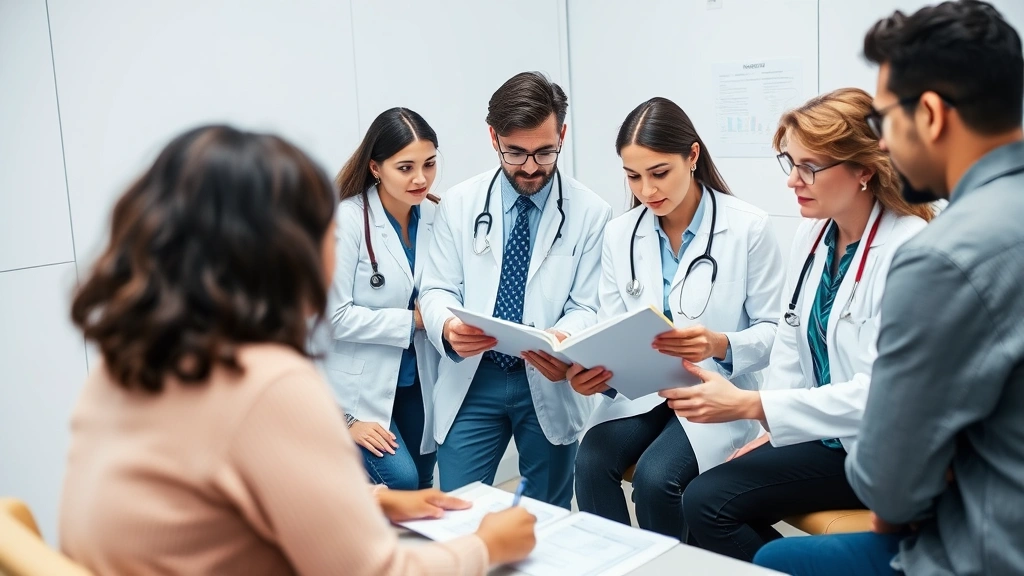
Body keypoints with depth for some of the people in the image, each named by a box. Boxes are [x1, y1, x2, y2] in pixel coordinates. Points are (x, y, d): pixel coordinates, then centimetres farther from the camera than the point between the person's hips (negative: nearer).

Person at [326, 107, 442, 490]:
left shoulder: (436, 216, -2)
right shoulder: (347, 220, -18)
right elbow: (335, 316, -19)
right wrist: (412, 321, -17)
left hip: (418, 381, 5)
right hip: (360, 384, -5)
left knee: (423, 485, 13)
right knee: (400, 481, -14)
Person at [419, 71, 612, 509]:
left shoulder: (591, 213, -4)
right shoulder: (459, 203, 0)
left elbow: (587, 306, -4)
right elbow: (437, 290, 0)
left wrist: (563, 338, -27)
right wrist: (448, 326, -24)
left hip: (548, 382, 0)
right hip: (472, 380, 1)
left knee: (549, 518, 15)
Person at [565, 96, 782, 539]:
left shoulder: (748, 228, -9)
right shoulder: (619, 234, 2)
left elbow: (774, 331, -6)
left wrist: (720, 345, -27)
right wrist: (591, 370, -21)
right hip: (642, 390, 3)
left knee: (655, 476, -28)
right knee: (591, 463, -25)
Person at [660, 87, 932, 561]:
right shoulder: (811, 234, 4)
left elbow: (883, 389, -24)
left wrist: (751, 405, -26)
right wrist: (771, 426, -1)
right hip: (822, 430, 7)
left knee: (709, 502, -17)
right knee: (704, 498, -10)